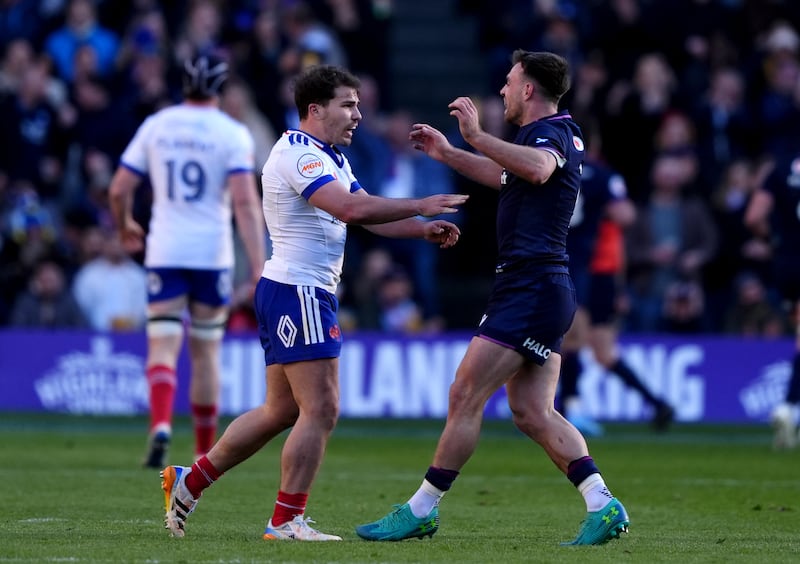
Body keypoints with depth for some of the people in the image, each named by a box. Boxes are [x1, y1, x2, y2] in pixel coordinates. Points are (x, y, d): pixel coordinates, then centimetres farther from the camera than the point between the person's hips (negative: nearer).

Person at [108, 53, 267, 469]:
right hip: (213, 253, -1)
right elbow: (244, 202, -14)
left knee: (163, 346, -2)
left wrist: (125, 227, 24)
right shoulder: (232, 134, -4)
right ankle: (205, 453, 16)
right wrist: (259, 268, -17)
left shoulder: (155, 126, 3)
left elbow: (119, 190, 3)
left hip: (164, 252, 1)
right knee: (205, 352, 10)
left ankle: (160, 423, -29)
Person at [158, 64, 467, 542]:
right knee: (321, 410, -10)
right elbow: (352, 209, -27)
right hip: (297, 292, -11)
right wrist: (421, 206, -22)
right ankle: (286, 521, -5)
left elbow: (369, 214, 14)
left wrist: (422, 229, -2)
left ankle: (189, 481, 22)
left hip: (310, 294, 11)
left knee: (282, 411, 15)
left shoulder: (332, 159, 18)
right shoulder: (298, 155, -16)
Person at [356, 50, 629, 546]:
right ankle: (603, 505, -3)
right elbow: (506, 176, 42)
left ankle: (421, 510, -2)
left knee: (466, 396, -6)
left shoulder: (551, 131, -11)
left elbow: (537, 168, -38)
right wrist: (448, 154, 43)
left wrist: (478, 137, -38)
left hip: (530, 289, -10)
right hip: (541, 290, 10)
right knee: (532, 412, 4)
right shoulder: (556, 134, 21)